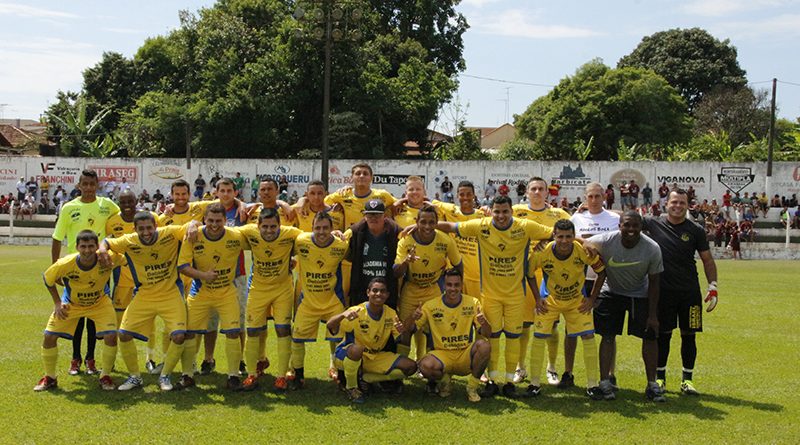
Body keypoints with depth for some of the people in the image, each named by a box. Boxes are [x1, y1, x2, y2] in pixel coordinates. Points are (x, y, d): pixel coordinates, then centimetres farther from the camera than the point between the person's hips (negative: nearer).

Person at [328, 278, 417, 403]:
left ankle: (365, 378, -2)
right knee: (356, 349, -41)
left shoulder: (391, 314, -5)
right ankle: (351, 387, -13)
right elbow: (329, 326, -32)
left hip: (376, 357, 5)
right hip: (347, 356, -5)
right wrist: (343, 315, -53)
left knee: (410, 366, -10)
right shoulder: (357, 312, -20)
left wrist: (403, 332, -28)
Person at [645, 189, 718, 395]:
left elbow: (707, 260, 8)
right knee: (663, 334, 5)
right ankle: (660, 378, 17)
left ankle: (687, 380, 14)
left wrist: (713, 287, 2)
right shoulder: (654, 224, 0)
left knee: (689, 335, 4)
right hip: (663, 291, -1)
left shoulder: (696, 230, 2)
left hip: (690, 293, 1)